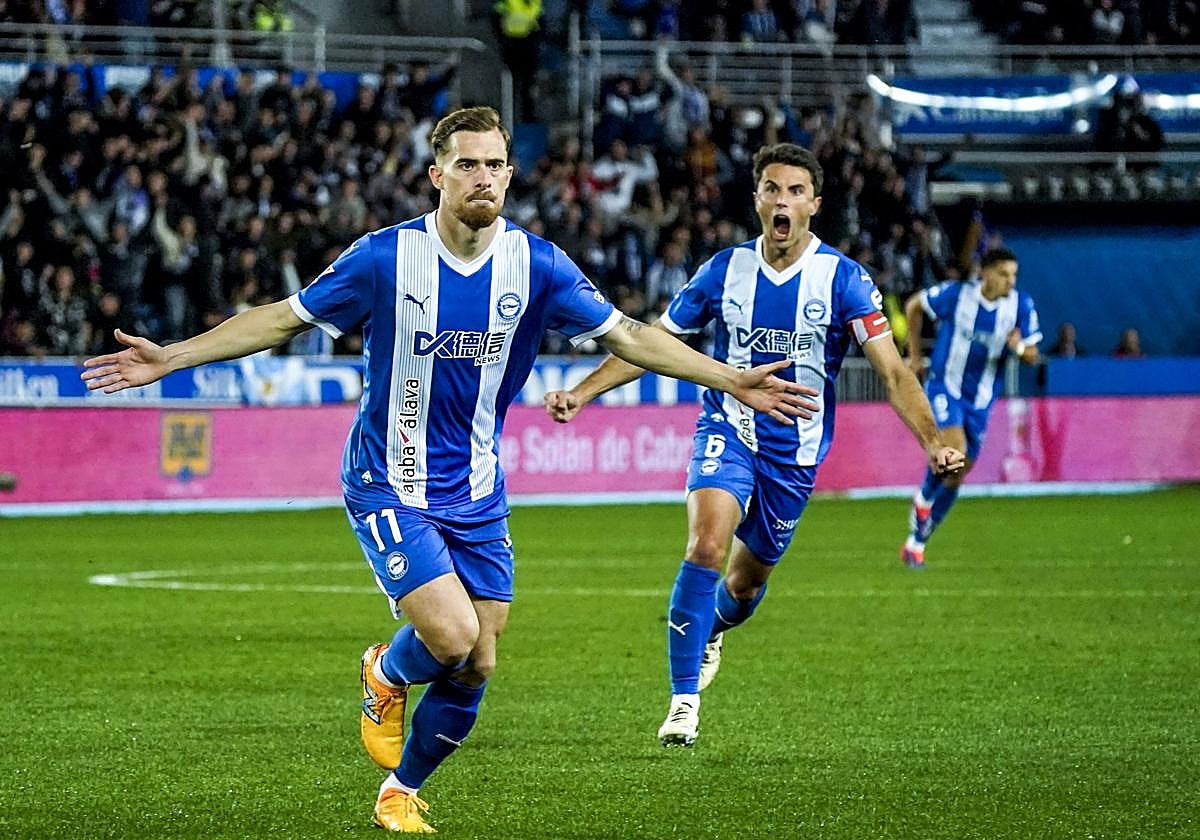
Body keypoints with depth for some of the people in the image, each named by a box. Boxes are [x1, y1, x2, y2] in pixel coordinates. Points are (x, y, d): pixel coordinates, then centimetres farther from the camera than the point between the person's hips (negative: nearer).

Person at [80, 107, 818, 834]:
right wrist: (170, 359, -7)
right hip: (390, 487, -4)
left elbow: (626, 335, 0)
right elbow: (285, 319, -4)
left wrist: (731, 380, -6)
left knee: (475, 668, 3)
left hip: (478, 496, 4)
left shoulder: (537, 265, -6)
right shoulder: (385, 257, -13)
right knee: (452, 638, -20)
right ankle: (387, 674, 17)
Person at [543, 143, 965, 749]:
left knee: (746, 581, 13)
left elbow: (892, 371, -15)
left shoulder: (842, 278, -11)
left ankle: (710, 630, 51)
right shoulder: (726, 270, -4)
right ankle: (684, 700, -20)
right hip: (728, 430, 0)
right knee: (707, 544, -26)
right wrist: (580, 393, -5)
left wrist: (932, 442, -30)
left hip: (796, 453, 1)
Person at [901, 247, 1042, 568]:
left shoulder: (1021, 306, -7)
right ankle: (923, 498, -2)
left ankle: (916, 543, 22)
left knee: (956, 478, 8)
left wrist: (1020, 347, -26)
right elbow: (913, 306, 4)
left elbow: (1032, 357, -2)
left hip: (980, 399, 4)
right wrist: (915, 354, 7)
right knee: (953, 448, -30)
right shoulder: (955, 295, -13)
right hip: (944, 388, -4)